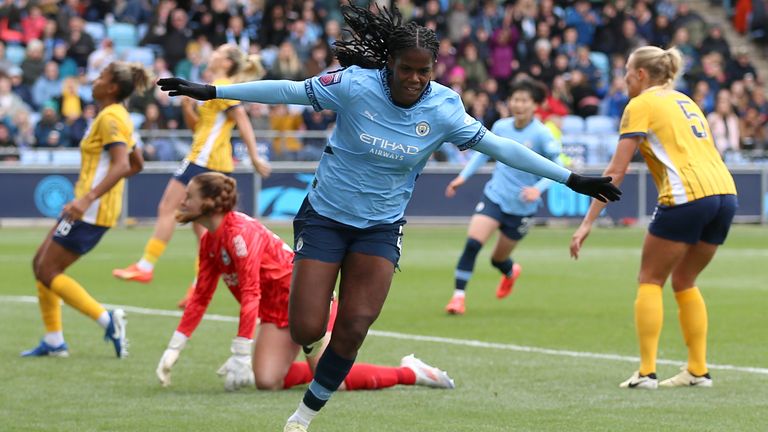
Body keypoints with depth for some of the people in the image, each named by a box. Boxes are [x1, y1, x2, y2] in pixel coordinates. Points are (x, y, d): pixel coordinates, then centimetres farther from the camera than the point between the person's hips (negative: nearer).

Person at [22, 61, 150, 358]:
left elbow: (122, 165, -27)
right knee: (41, 264, 13)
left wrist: (88, 198, -35)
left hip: (92, 211, -10)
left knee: (48, 273, -7)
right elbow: (136, 164, 25)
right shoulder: (119, 117, 16)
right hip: (89, 207, 10)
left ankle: (107, 320, -12)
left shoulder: (110, 117, -14)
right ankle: (53, 341, 13)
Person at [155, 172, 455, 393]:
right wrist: (174, 349, 3)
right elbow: (201, 297, 9)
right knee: (267, 382, -13)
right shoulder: (209, 242, 5)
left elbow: (251, 294, -29)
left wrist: (241, 356, -32)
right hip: (276, 310, 8)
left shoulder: (240, 233, -24)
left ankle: (411, 372, 4)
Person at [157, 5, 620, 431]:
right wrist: (211, 91, -10)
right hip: (325, 216, -2)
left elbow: (498, 146, -3)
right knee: (307, 331, -10)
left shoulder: (444, 108, -11)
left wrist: (572, 179, -4)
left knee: (352, 332, -9)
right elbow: (290, 90, -10)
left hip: (381, 227, 2)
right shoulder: (355, 85, -17)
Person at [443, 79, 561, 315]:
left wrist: (538, 189, -31)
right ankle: (458, 296, -10)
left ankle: (510, 272, 49)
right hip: (494, 196, 2)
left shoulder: (541, 134, -14)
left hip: (521, 206, -2)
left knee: (498, 259, 11)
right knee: (472, 243, -19)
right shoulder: (501, 127, -1)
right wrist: (463, 176, 10)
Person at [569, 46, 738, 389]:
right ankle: (698, 370, 16)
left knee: (650, 280, 6)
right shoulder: (684, 101, 25)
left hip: (687, 195, -7)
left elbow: (616, 171, -2)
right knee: (684, 282, 20)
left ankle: (646, 372, -2)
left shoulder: (642, 105, 3)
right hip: (725, 193, 7)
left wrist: (588, 222, -1)